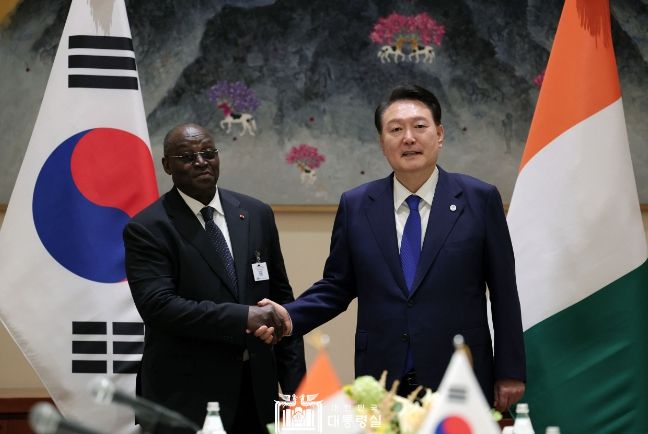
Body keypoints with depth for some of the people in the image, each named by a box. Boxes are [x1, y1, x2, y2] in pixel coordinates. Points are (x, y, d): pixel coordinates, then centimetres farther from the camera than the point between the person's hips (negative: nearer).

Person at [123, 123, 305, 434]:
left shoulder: (257, 214, 8)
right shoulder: (147, 228, -6)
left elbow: (280, 297, 12)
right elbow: (157, 305, -18)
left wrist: (293, 383, 8)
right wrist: (241, 317, -24)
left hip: (257, 388, 4)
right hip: (187, 394, -4)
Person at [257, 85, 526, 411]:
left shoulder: (479, 199, -1)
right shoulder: (355, 206, 5)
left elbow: (504, 292, 1)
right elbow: (337, 286, 10)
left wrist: (510, 372, 1)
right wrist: (290, 316, -8)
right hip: (380, 384, 2)